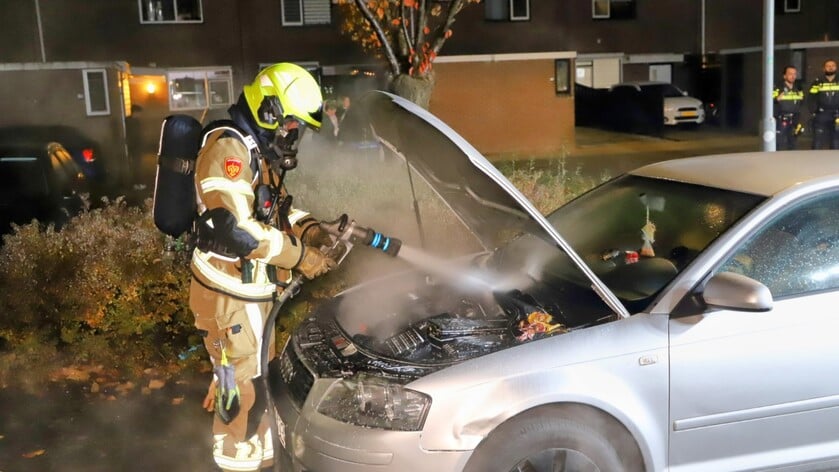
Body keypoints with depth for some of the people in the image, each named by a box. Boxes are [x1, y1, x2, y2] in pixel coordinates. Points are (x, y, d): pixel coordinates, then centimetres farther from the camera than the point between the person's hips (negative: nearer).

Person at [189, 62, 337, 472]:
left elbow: (273, 209, 23)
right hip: (229, 292, -10)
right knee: (245, 387, 1)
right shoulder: (229, 148, -21)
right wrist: (299, 254, -24)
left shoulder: (259, 151, 13)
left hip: (253, 288, 10)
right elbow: (232, 228, -31)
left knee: (256, 376, 22)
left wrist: (309, 229, 3)